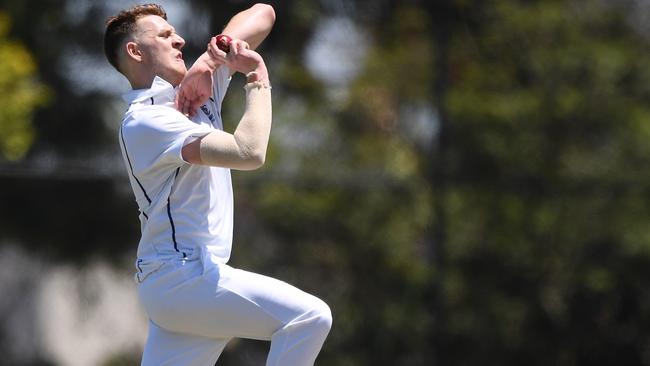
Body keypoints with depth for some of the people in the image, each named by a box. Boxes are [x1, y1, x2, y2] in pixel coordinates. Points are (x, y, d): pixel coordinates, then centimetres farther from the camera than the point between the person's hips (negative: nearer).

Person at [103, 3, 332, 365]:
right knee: (310, 316, -18)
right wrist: (260, 81, -10)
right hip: (184, 277, -9)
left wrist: (209, 62, -1)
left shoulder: (199, 86, 16)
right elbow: (250, 154, -23)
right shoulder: (144, 121, -12)